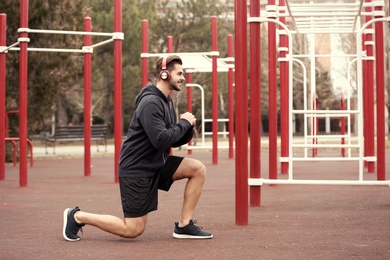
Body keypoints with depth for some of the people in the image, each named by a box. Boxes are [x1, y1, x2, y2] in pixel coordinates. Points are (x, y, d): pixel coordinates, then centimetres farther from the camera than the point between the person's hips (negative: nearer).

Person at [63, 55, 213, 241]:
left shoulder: (166, 101, 11)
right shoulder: (151, 102, -20)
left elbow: (175, 141, 14)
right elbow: (161, 140, -29)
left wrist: (188, 127, -6)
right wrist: (184, 123, -16)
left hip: (156, 163, 9)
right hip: (137, 168, -9)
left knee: (198, 169, -4)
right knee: (133, 230, -6)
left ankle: (184, 226, 2)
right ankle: (77, 216, 9)